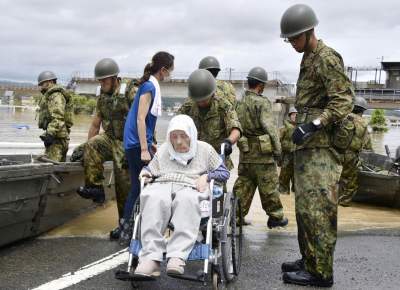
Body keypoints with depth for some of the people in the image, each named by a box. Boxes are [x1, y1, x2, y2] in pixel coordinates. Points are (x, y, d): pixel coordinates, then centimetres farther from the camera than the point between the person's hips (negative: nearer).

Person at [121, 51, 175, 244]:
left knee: (137, 187, 11)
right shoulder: (149, 87, -13)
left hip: (135, 143, 9)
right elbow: (140, 119, -19)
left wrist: (149, 143, 24)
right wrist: (144, 149, -21)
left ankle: (126, 230, 15)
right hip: (138, 144, -9)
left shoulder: (151, 85, 14)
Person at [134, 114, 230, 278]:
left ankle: (177, 257, -53)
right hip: (162, 185, 2)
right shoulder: (163, 150, 29)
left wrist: (206, 176, -1)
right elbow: (150, 170, 35)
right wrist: (145, 172, 12)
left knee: (186, 200, -42)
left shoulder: (205, 149, 20)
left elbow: (224, 173, 18)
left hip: (190, 187, -2)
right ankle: (151, 258, -47)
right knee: (153, 199, -38)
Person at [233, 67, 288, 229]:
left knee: (243, 185, 11)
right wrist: (277, 149, -9)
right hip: (262, 154, -7)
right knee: (269, 187, 4)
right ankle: (276, 217, 15)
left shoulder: (239, 103, 10)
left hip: (245, 154, 7)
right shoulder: (262, 102, -12)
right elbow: (270, 128, -15)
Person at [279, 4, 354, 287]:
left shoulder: (327, 58, -10)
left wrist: (313, 125, -25)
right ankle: (309, 260, 23)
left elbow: (344, 100, -18)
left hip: (321, 147, -10)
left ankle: (319, 271, -4)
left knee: (317, 208, -10)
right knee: (306, 206, 14)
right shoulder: (309, 59, 20)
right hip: (308, 147, 10)